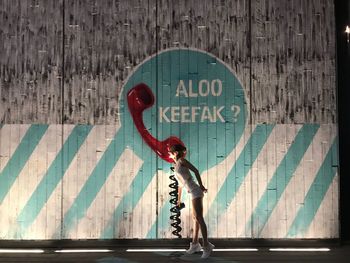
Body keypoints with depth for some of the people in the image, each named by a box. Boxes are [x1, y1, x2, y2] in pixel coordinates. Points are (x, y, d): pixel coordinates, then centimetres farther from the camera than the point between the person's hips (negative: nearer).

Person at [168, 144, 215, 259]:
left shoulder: (182, 160, -2)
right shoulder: (176, 166, 21)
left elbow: (195, 170, -8)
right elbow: (180, 183, 28)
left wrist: (201, 185, -11)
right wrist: (179, 198, 33)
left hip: (196, 192, -9)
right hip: (194, 193, 9)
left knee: (199, 218, -12)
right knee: (195, 218, 13)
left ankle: (206, 245, -11)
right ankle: (195, 243, 20)